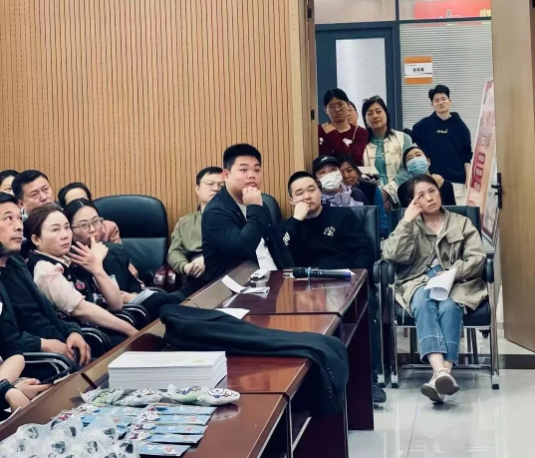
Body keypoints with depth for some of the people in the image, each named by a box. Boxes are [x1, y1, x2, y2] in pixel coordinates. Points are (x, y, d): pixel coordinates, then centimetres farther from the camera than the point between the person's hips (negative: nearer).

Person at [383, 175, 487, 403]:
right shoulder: (410, 226, 20)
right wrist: (407, 221, -4)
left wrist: (452, 273, -13)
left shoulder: (461, 223, 19)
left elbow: (477, 258, 4)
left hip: (456, 282, 0)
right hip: (419, 282, 0)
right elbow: (393, 256, 0)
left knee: (449, 307, -36)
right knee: (423, 304, -37)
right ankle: (442, 373, -56)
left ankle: (442, 374, -52)